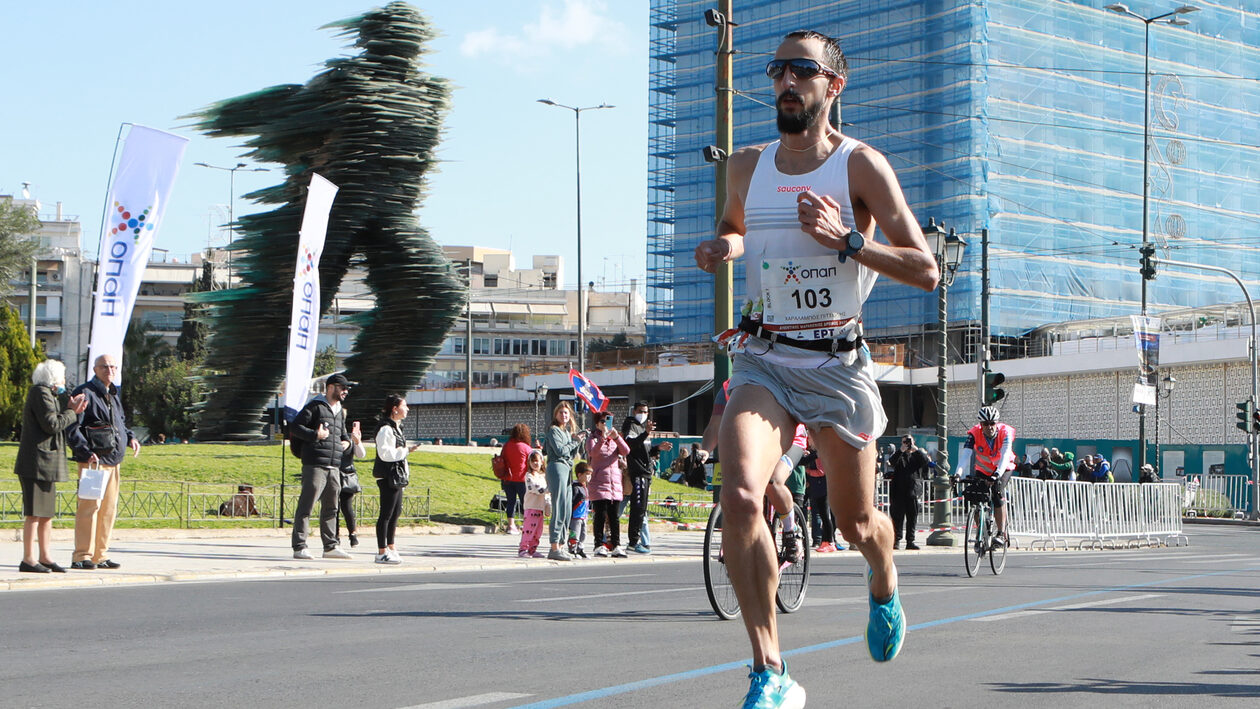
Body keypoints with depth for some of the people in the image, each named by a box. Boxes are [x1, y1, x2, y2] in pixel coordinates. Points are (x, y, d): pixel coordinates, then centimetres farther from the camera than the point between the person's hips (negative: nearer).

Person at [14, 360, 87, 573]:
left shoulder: (49, 394, 22)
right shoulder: (40, 393, -10)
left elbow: (57, 424, 18)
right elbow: (52, 425, -17)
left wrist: (71, 409, 6)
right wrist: (72, 412, -5)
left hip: (47, 463, 10)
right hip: (36, 461, -10)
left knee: (47, 513, 13)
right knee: (34, 513, -8)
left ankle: (45, 556, 19)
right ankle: (28, 559, -6)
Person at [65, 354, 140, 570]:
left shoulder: (114, 395, 19)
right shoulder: (85, 393, -7)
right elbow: (71, 429, -12)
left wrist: (131, 437, 13)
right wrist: (86, 451, -22)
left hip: (114, 460, 8)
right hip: (94, 460, -8)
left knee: (109, 507, 9)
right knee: (90, 505, -12)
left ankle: (100, 555, 16)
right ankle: (82, 556, -10)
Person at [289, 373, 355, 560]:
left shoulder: (340, 412, 22)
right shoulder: (315, 406, -3)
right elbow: (295, 427, -7)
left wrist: (346, 441, 15)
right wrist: (315, 435, -18)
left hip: (334, 467, 8)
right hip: (314, 465, -8)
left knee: (331, 508, 12)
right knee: (306, 506, -8)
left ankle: (330, 546, 18)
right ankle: (299, 547, -8)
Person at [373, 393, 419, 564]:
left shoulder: (396, 427, 18)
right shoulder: (385, 429, -14)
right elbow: (385, 453, -21)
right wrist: (405, 450, -15)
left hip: (397, 477, 10)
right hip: (388, 477, -10)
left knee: (395, 513, 14)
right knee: (386, 514, -8)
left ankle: (390, 548, 22)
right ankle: (382, 553, -5)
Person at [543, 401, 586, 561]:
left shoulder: (567, 431, 22)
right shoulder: (553, 430, -3)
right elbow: (560, 450, -14)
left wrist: (578, 441, 5)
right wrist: (575, 441, -3)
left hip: (567, 469, 9)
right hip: (557, 467, -9)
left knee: (567, 510, 8)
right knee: (559, 509, -12)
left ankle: (559, 546, 12)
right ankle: (554, 548, -13)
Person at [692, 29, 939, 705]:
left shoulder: (862, 165, -5)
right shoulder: (747, 165, 8)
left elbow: (926, 271, -8)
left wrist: (847, 240, -21)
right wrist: (722, 246, 5)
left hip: (837, 362, -2)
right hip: (763, 358, 2)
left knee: (855, 522, 11)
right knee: (739, 496, -23)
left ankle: (884, 584, 51)